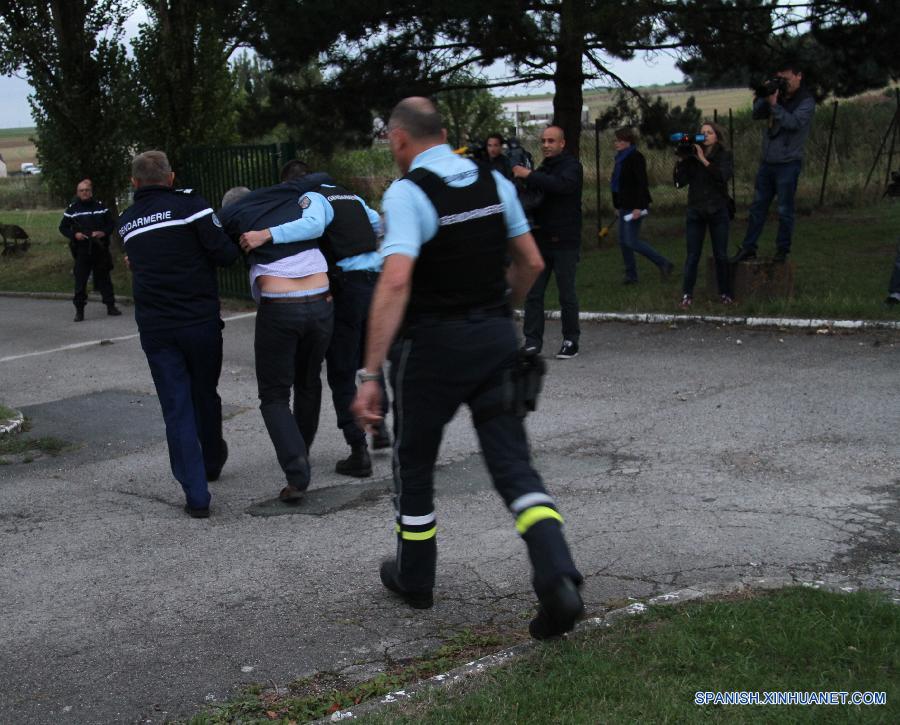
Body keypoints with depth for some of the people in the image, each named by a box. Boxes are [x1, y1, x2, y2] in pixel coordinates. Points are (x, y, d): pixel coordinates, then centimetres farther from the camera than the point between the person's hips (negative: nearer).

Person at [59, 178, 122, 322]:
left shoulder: (101, 206, 6)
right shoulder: (72, 209, 4)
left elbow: (112, 223, 9)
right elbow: (63, 227, 9)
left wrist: (103, 232, -9)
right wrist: (74, 235, -10)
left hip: (100, 250, 1)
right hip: (81, 250, -1)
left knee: (104, 278, 8)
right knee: (80, 280, -2)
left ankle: (110, 306, 17)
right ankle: (79, 310, 4)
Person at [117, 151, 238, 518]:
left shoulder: (127, 222, 10)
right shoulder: (189, 203, -6)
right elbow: (224, 253, -12)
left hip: (155, 329, 2)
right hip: (200, 321, -2)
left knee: (176, 409, 4)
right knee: (205, 396, 19)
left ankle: (196, 495, 1)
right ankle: (212, 462, 41)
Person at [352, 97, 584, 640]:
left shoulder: (407, 193, -13)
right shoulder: (494, 182, 6)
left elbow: (396, 282, -25)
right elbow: (532, 263, 11)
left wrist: (370, 375, -24)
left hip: (433, 345, -5)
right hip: (497, 338, 5)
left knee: (414, 463, 16)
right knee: (513, 463, 6)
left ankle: (414, 578, 33)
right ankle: (558, 579, -12)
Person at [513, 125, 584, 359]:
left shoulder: (572, 166, -4)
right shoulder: (542, 168, 18)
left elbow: (561, 185, -25)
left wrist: (529, 176, -21)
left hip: (565, 242, -6)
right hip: (540, 240, 6)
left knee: (567, 294, 1)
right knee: (533, 293, 0)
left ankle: (571, 342, 11)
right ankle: (532, 342, 4)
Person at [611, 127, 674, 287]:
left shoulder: (636, 158, -14)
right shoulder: (622, 158, 14)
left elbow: (642, 183, -20)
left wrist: (638, 207, -25)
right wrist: (618, 206, 21)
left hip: (634, 206, -9)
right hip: (624, 206, 9)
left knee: (632, 241, -11)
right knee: (623, 241, 8)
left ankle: (664, 264, -1)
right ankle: (631, 275, 15)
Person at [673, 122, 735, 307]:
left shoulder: (725, 156, 0)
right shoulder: (691, 156, 2)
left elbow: (723, 176, -19)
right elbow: (680, 182, -3)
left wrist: (703, 160, -21)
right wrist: (681, 161, -14)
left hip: (718, 211, -1)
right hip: (696, 211, 1)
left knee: (721, 255, 5)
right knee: (692, 255, 1)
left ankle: (725, 293, 15)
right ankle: (687, 295, 6)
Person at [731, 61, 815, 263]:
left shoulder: (806, 101, -5)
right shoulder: (778, 96, 12)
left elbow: (794, 122, -20)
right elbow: (757, 114, 7)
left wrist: (774, 104, -23)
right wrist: (764, 97, -8)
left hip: (788, 164, -6)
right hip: (767, 162, 6)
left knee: (784, 210, 1)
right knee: (757, 207, 7)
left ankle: (782, 250, 10)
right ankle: (748, 248, 11)